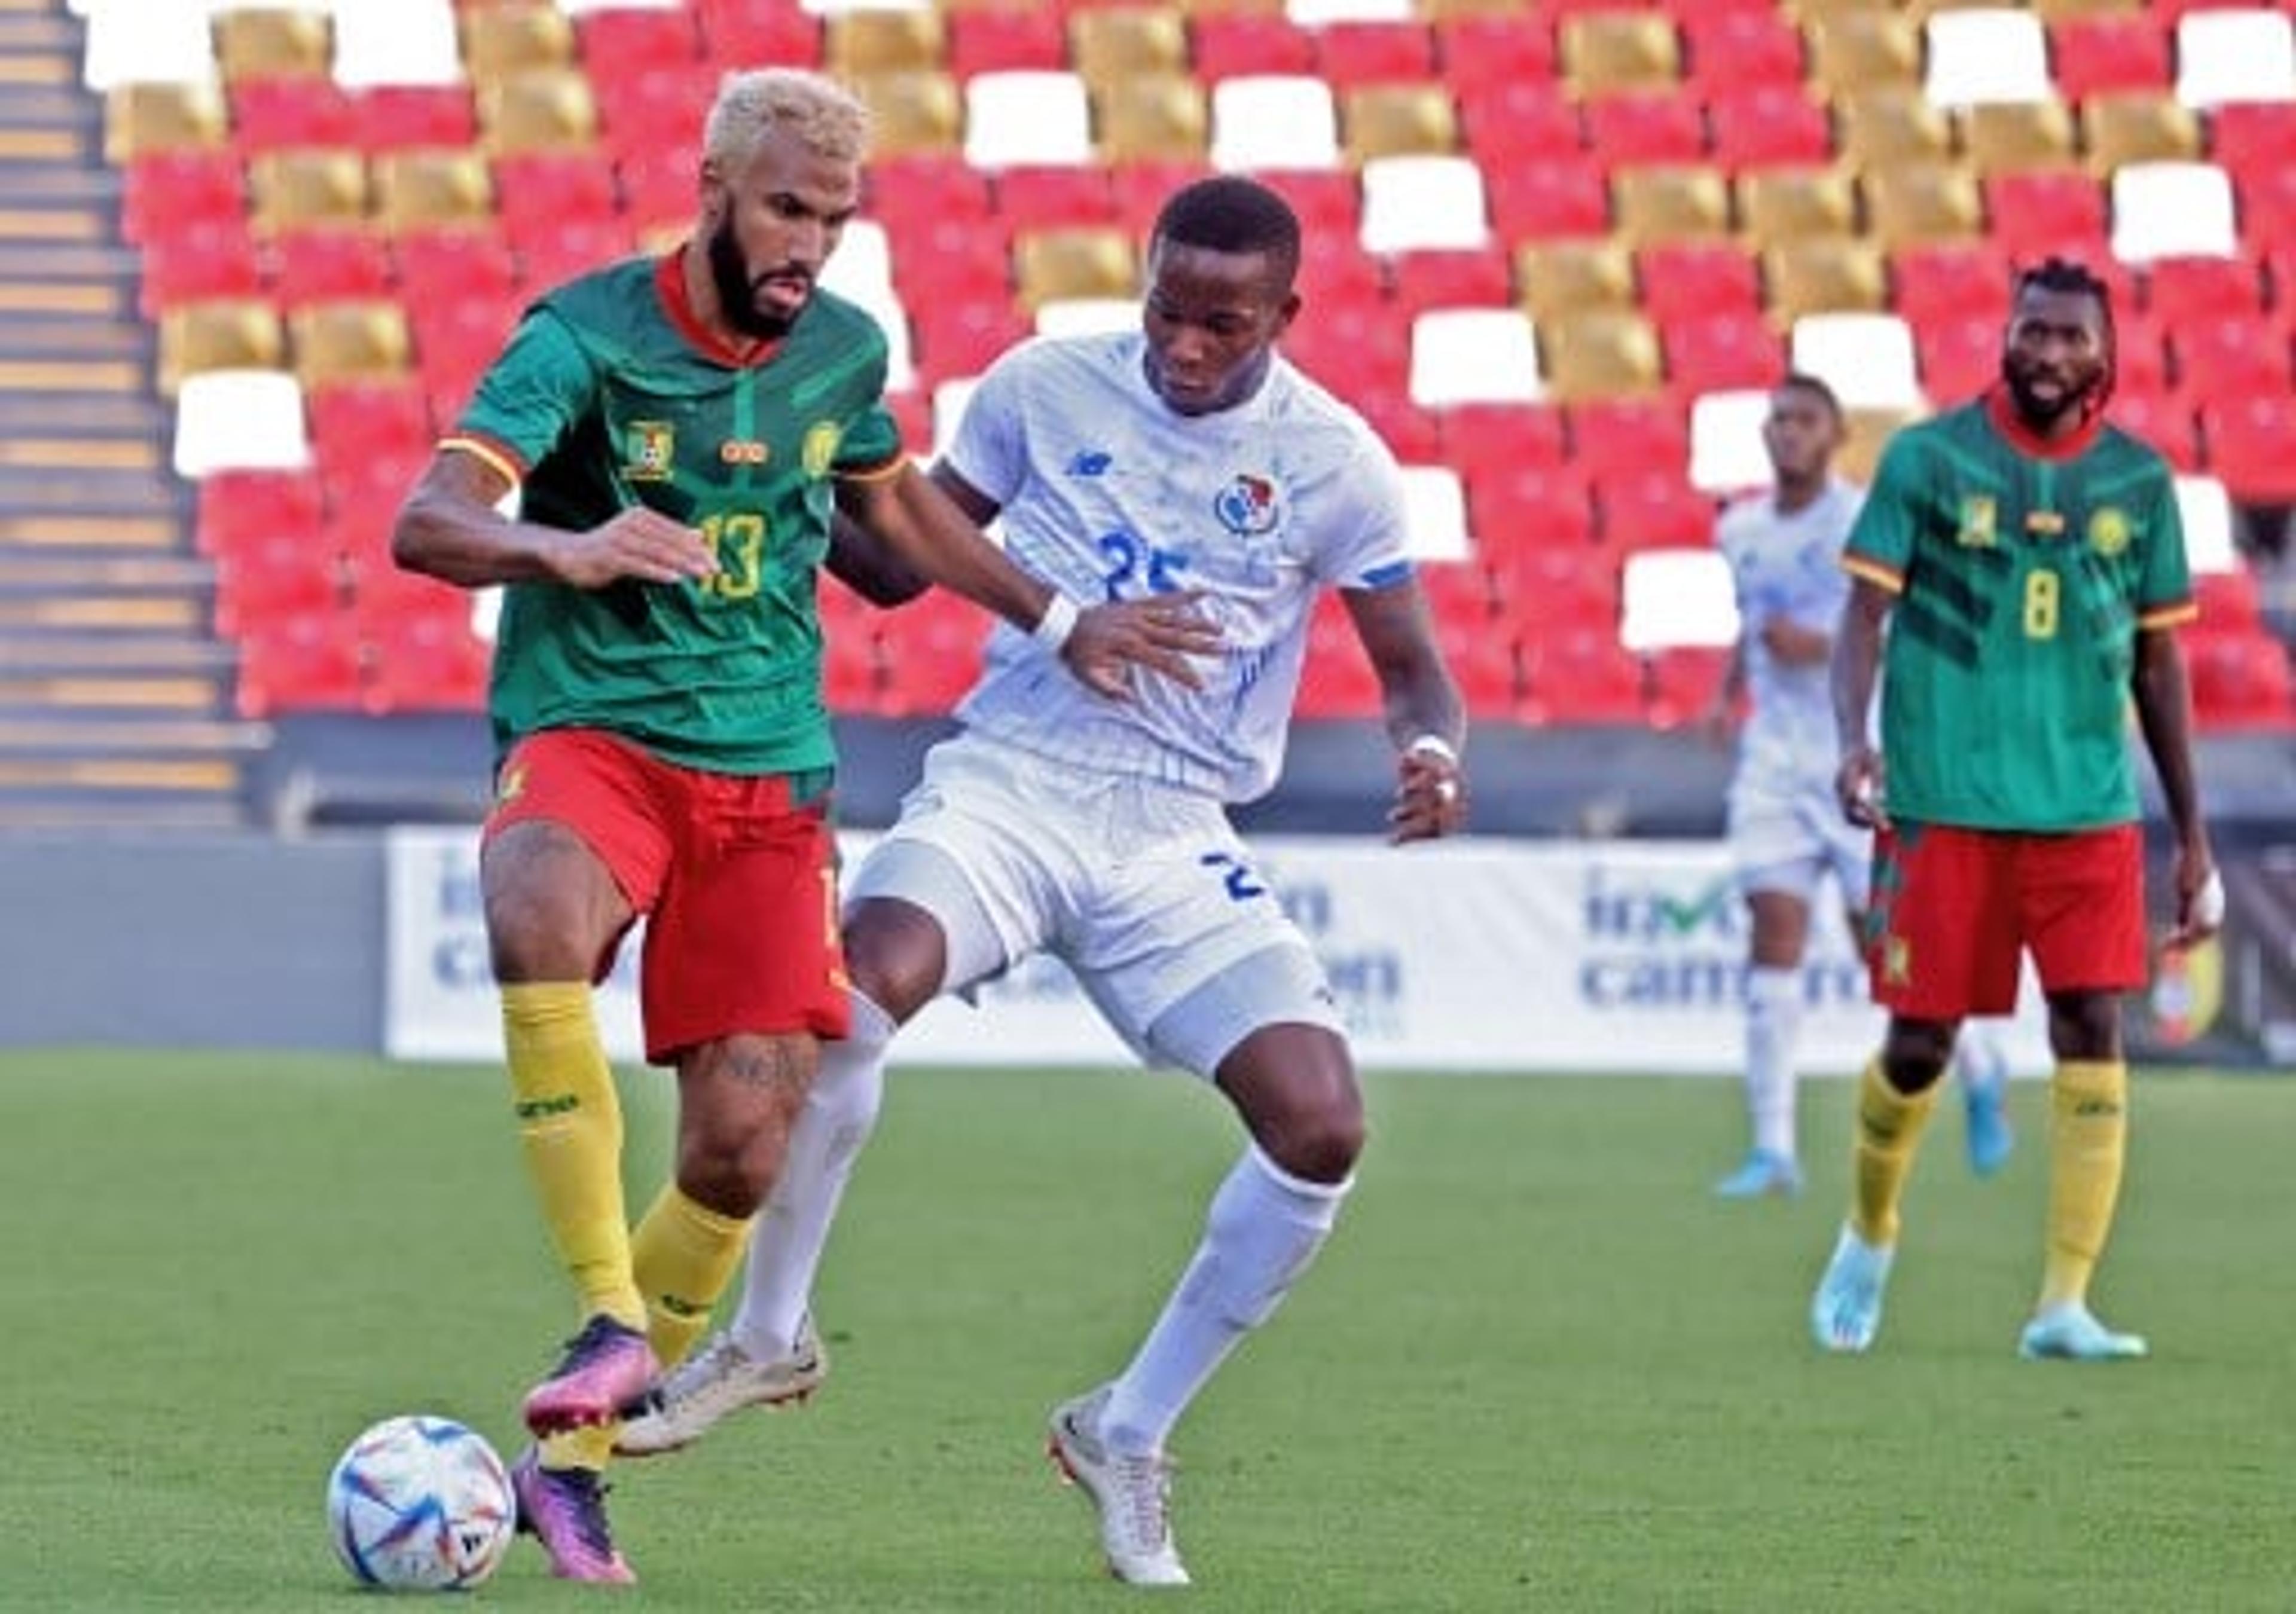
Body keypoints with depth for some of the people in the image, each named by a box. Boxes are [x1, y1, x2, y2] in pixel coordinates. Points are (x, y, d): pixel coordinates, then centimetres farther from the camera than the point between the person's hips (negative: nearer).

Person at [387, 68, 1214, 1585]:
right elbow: (428, 522, -24)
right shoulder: (589, 337, -11)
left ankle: (570, 1456, 12)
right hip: (591, 733, -4)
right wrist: (572, 550, -43)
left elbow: (900, 507, 27)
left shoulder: (846, 349, 5)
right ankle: (612, 1316, -31)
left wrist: (1059, 622, 24)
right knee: (537, 921, -40)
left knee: (744, 1147, -7)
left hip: (769, 772, 4)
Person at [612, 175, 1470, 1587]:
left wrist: (1433, 751, -19)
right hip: (1006, 783, -1)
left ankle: (1128, 1435, 5)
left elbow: (1416, 672, 4)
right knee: (864, 983, -33)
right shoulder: (1044, 386, 1)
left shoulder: (1334, 462, -2)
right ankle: (769, 1339, -11)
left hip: (1171, 836, 1)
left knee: (1322, 1129, -17)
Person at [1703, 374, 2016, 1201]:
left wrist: (1825, 649, -23)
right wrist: (1727, 691, 10)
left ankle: (1982, 1063, 31)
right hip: (1775, 759, 4)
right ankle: (1773, 1148, -7)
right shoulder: (1740, 531, 9)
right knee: (1774, 936, -7)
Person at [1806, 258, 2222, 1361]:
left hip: (2089, 806, 2)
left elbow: (2159, 664, 13)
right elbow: (1866, 611, -2)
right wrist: (1854, 737, -21)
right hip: (1945, 802, -2)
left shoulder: (2138, 481, 8)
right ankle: (1868, 1237, 30)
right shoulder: (1927, 460, 0)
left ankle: (2064, 1307, -6)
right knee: (1921, 1040, 2)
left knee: (2093, 1028, -8)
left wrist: (2193, 838, 13)